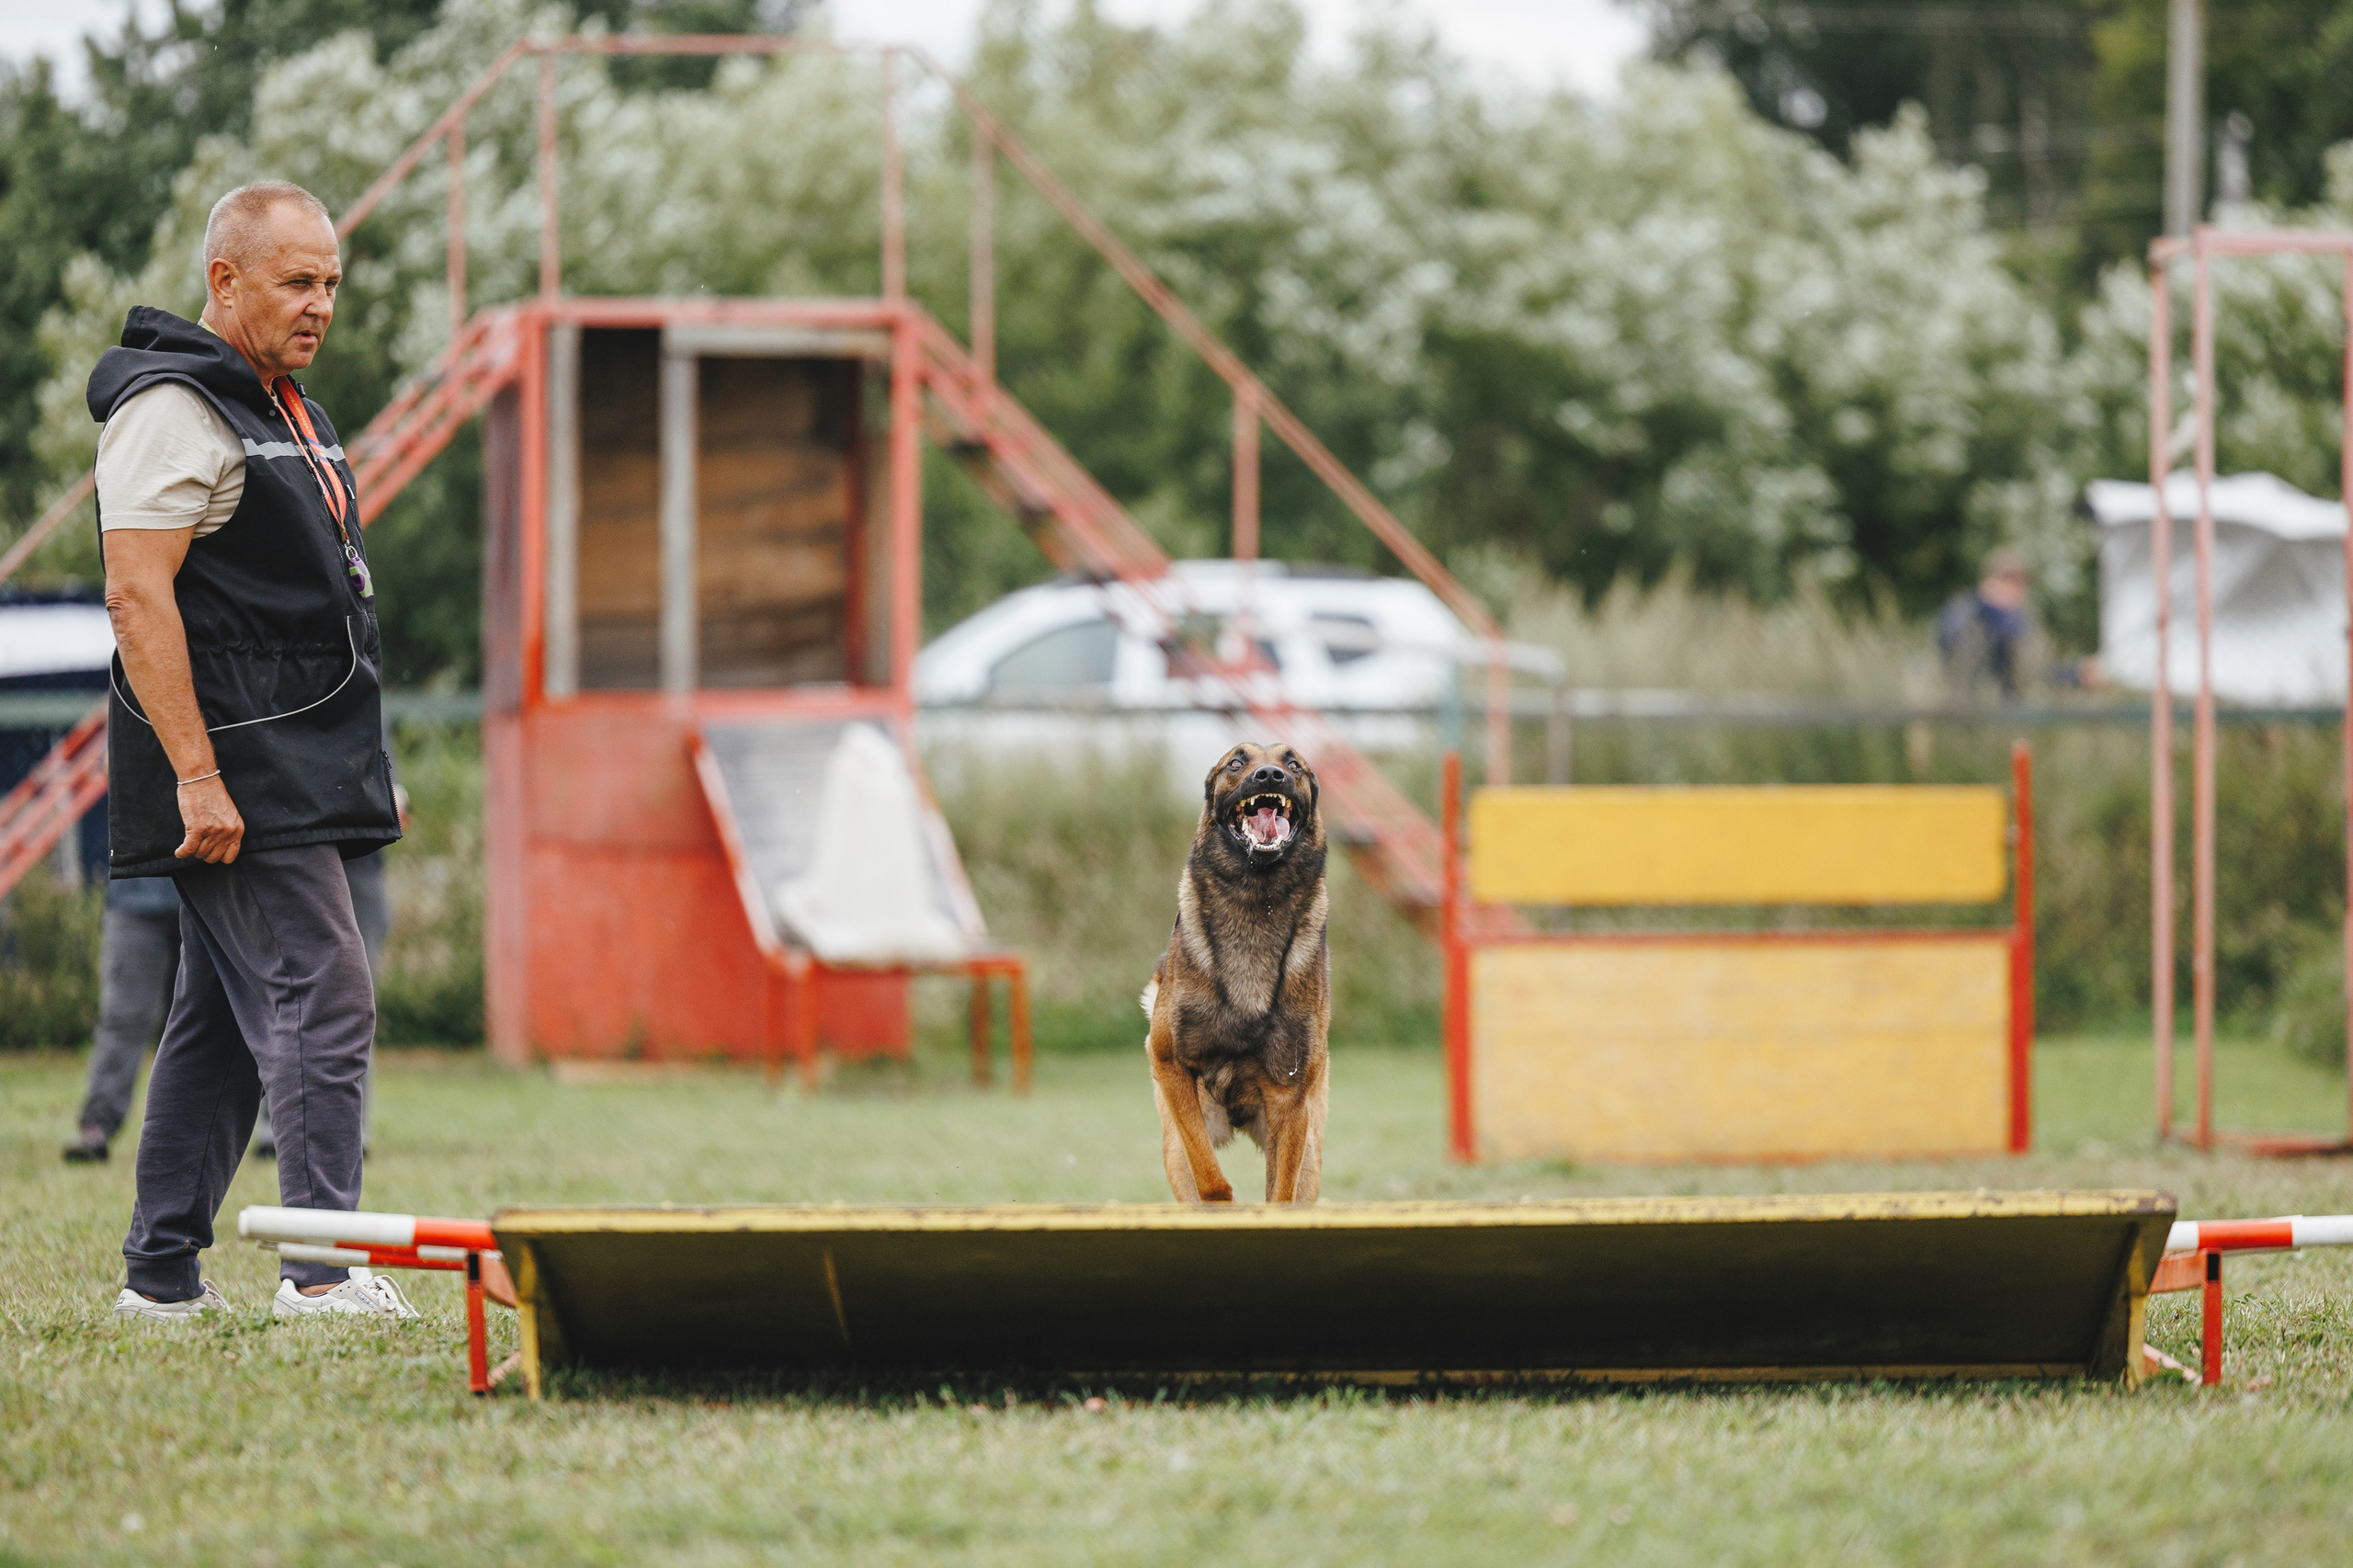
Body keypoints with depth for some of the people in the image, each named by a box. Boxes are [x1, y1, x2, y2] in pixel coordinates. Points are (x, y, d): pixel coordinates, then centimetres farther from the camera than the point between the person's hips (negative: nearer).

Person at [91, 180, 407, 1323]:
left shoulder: (279, 408, 20)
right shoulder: (172, 407, -11)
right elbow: (139, 600, -19)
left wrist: (362, 765, 24)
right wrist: (196, 776, -24)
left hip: (296, 776, 10)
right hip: (237, 779, -10)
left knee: (223, 1017, 10)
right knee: (321, 1001, -13)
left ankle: (160, 1273, 14)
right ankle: (320, 1268, -14)